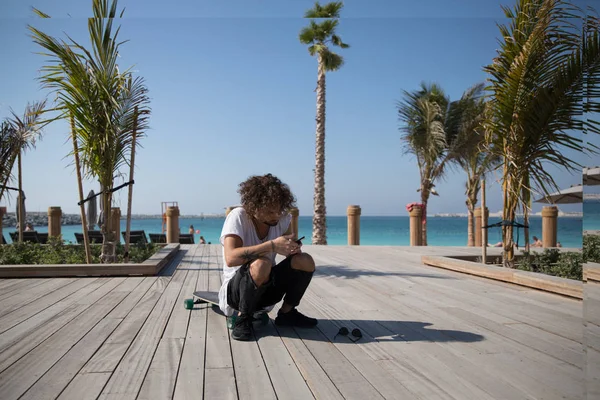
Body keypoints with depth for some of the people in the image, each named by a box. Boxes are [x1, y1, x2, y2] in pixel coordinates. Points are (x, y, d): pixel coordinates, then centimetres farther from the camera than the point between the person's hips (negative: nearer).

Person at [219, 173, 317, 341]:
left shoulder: (282, 219, -5)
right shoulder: (238, 217, -22)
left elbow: (289, 251, 6)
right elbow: (230, 258, -36)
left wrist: (294, 248, -19)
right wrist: (272, 245, -39)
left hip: (266, 287, 6)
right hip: (235, 290, -5)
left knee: (305, 261, -15)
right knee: (260, 264, -37)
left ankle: (287, 313, 6)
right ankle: (243, 318, -11)